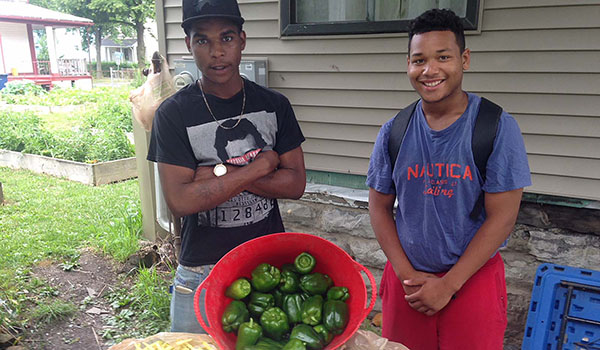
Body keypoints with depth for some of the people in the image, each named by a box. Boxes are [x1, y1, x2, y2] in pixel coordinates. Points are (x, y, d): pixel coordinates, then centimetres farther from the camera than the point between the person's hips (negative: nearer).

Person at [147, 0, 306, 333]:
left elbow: (295, 184, -8)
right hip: (202, 271, -2)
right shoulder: (173, 113, -10)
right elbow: (180, 200, -19)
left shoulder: (274, 105, -2)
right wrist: (259, 166, -18)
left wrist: (221, 173, -18)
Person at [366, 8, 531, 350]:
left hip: (473, 278, -2)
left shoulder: (498, 127, -11)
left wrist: (448, 285, -13)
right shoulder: (394, 132, -3)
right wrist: (408, 275, -7)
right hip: (406, 277, 3)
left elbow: (502, 217, -12)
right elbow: (380, 208, 1)